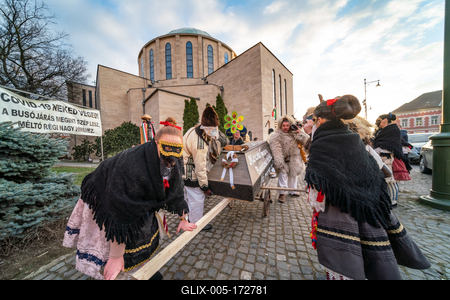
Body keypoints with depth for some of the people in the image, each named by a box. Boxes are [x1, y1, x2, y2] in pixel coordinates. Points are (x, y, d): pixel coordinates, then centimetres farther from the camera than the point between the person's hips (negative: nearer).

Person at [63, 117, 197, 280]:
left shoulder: (174, 164, -20)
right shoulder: (132, 168, -42)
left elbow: (177, 192, -5)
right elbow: (121, 216, -35)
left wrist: (183, 219, 6)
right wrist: (116, 257, -23)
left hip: (142, 200, 7)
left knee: (146, 233, 19)